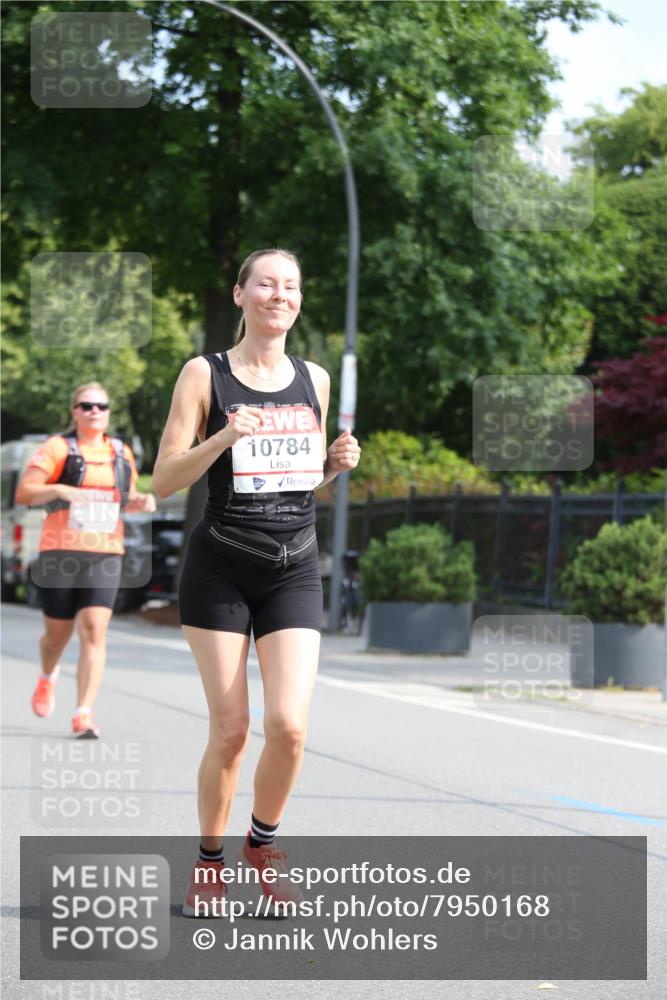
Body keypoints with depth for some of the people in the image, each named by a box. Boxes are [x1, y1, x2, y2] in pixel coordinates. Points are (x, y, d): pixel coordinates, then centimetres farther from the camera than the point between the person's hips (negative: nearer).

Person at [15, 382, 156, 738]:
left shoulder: (121, 453, 13)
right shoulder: (57, 448, -1)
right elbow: (23, 493, -7)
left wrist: (140, 501, 4)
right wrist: (59, 489, -24)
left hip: (104, 555, 2)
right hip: (60, 553, -2)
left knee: (95, 630, -13)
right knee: (58, 632, 10)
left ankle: (84, 714, -13)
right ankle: (48, 678, 45)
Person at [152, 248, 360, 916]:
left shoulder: (314, 380, 10)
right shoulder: (205, 374, -2)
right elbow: (164, 480, -5)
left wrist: (336, 463, 1)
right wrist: (222, 439, -19)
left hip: (294, 569, 3)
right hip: (220, 569, -3)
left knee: (288, 724, -12)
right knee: (230, 730, -4)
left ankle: (262, 843, 14)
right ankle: (209, 862, 17)